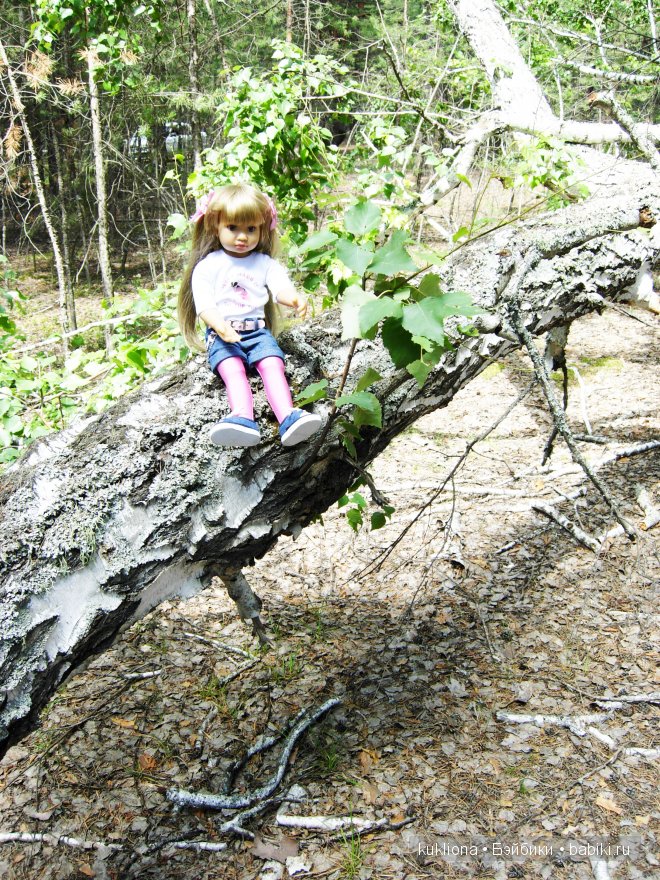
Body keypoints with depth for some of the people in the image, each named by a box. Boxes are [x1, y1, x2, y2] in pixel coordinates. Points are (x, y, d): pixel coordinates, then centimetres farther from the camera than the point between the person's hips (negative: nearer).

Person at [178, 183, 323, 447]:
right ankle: (243, 418, -53)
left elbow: (281, 288, -2)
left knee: (272, 364, -26)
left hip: (258, 330, 2)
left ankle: (288, 417, -43)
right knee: (232, 369, -30)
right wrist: (220, 327, -23)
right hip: (222, 333, -2)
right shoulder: (207, 266, 9)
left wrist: (294, 298, -29)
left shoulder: (266, 263, 15)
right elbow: (204, 305, -1)